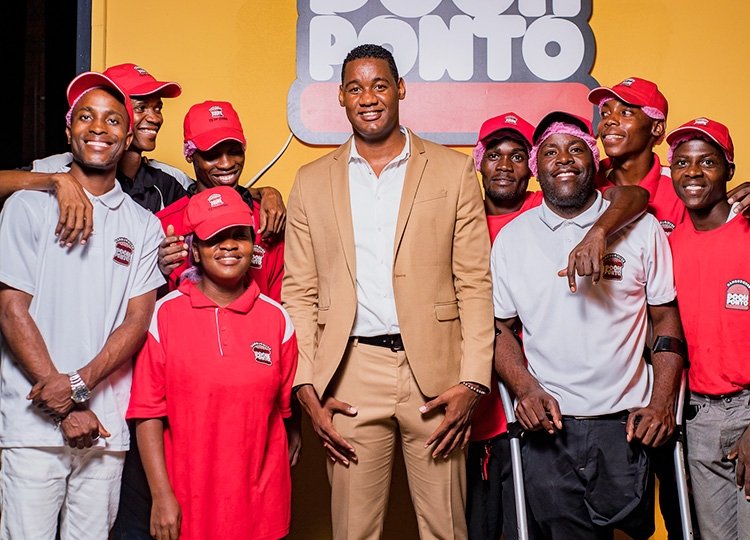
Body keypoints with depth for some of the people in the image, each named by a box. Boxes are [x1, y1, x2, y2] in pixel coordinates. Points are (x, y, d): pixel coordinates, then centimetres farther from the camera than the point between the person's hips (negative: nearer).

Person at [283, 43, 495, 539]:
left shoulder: (453, 172, 5)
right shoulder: (312, 182, 10)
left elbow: (474, 286, 2)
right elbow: (299, 293, 8)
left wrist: (472, 383, -6)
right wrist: (307, 388, -1)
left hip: (435, 373, -1)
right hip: (351, 375, 1)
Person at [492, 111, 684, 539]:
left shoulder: (641, 228, 2)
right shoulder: (511, 238, 5)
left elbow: (666, 319, 5)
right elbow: (502, 327, 9)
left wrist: (662, 403, -6)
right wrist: (526, 389, -7)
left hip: (625, 425, -1)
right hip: (548, 425, 1)